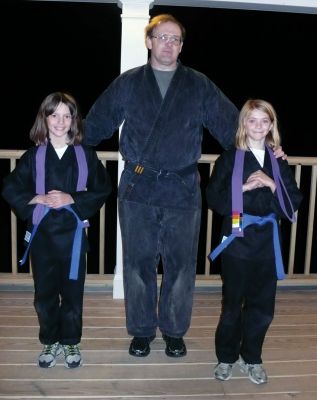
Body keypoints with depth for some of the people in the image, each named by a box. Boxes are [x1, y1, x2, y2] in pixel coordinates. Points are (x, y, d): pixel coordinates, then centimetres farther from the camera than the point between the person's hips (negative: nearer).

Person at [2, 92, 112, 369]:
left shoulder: (85, 154, 0)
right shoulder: (34, 155, 2)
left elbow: (102, 189, -2)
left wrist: (71, 198, -13)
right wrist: (39, 199, -13)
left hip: (73, 233, -1)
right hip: (42, 233, 1)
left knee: (73, 291, 7)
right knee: (44, 292, 10)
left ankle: (70, 342, 28)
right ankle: (50, 341, 30)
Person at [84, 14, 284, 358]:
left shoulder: (200, 86, 8)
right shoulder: (127, 83, 9)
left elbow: (231, 125, 5)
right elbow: (95, 124, 10)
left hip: (183, 190, 0)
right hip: (137, 189, 0)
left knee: (180, 264, 7)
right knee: (138, 263, 8)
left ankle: (174, 330, 27)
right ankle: (141, 330, 26)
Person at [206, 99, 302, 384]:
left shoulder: (279, 161, 8)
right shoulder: (229, 158, -1)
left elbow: (294, 201, 3)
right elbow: (214, 199, -9)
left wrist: (271, 185, -12)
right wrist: (244, 187, -19)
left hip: (267, 241, 3)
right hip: (237, 239, -3)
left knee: (263, 305, 10)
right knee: (232, 303, 10)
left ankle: (252, 358, 30)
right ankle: (226, 357, 28)